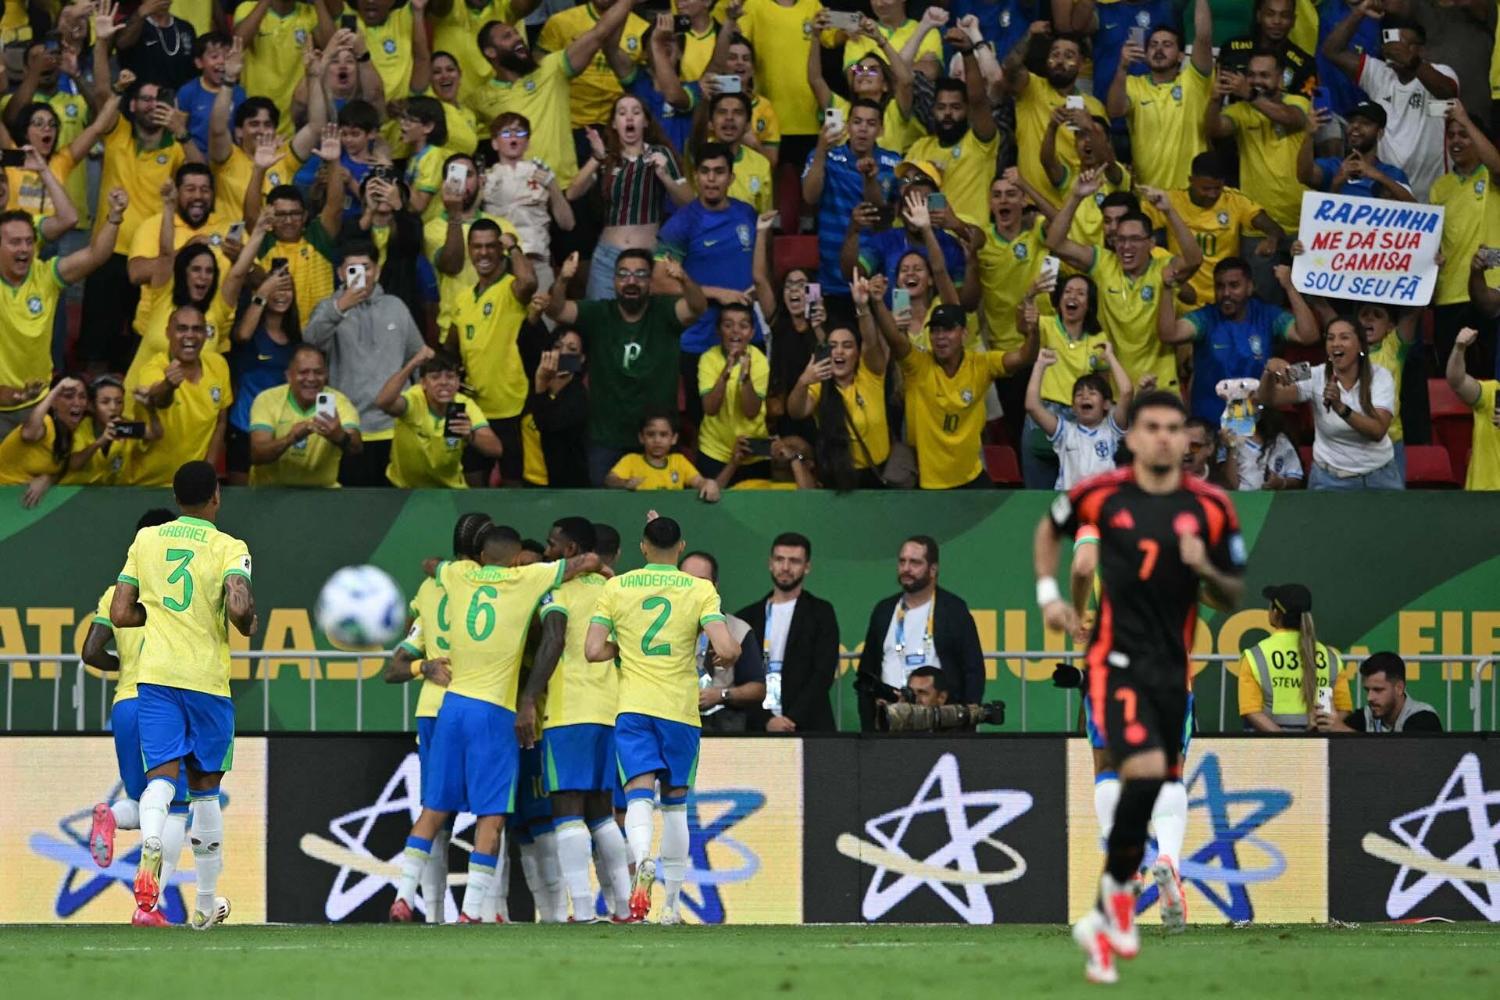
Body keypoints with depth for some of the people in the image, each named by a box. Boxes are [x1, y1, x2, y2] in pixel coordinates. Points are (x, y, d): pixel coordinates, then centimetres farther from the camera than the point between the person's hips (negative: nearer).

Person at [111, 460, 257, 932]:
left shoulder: (146, 540, 8)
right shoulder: (229, 548, -3)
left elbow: (120, 615, 7)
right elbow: (239, 609, -19)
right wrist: (248, 626, 3)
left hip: (155, 675, 1)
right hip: (208, 677, -1)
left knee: (163, 773, -7)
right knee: (205, 786, 11)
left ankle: (150, 853, -40)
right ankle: (206, 902, 18)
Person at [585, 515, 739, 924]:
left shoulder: (615, 588, 3)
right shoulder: (701, 590, -1)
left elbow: (593, 651, -2)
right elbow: (727, 650, -13)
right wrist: (724, 657, 11)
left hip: (633, 706, 0)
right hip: (681, 707, 0)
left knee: (640, 794, -9)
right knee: (675, 804, 13)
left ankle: (642, 861, -41)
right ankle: (671, 902, 17)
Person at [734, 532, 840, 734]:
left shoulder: (820, 613, 7)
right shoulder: (748, 617, 14)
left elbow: (823, 674, -1)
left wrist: (793, 719, -11)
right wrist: (766, 721, -6)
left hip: (808, 728, -2)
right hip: (757, 730, 2)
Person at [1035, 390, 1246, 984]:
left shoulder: (1210, 508, 1)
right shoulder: (1101, 495, -2)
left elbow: (1231, 598, 7)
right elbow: (1050, 529, 19)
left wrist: (1207, 570, -14)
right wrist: (1048, 593, 8)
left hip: (1173, 667, 3)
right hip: (1116, 661, -3)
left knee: (1153, 789, 7)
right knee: (1145, 769, -24)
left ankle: (1101, 921, 20)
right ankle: (1118, 888, -6)